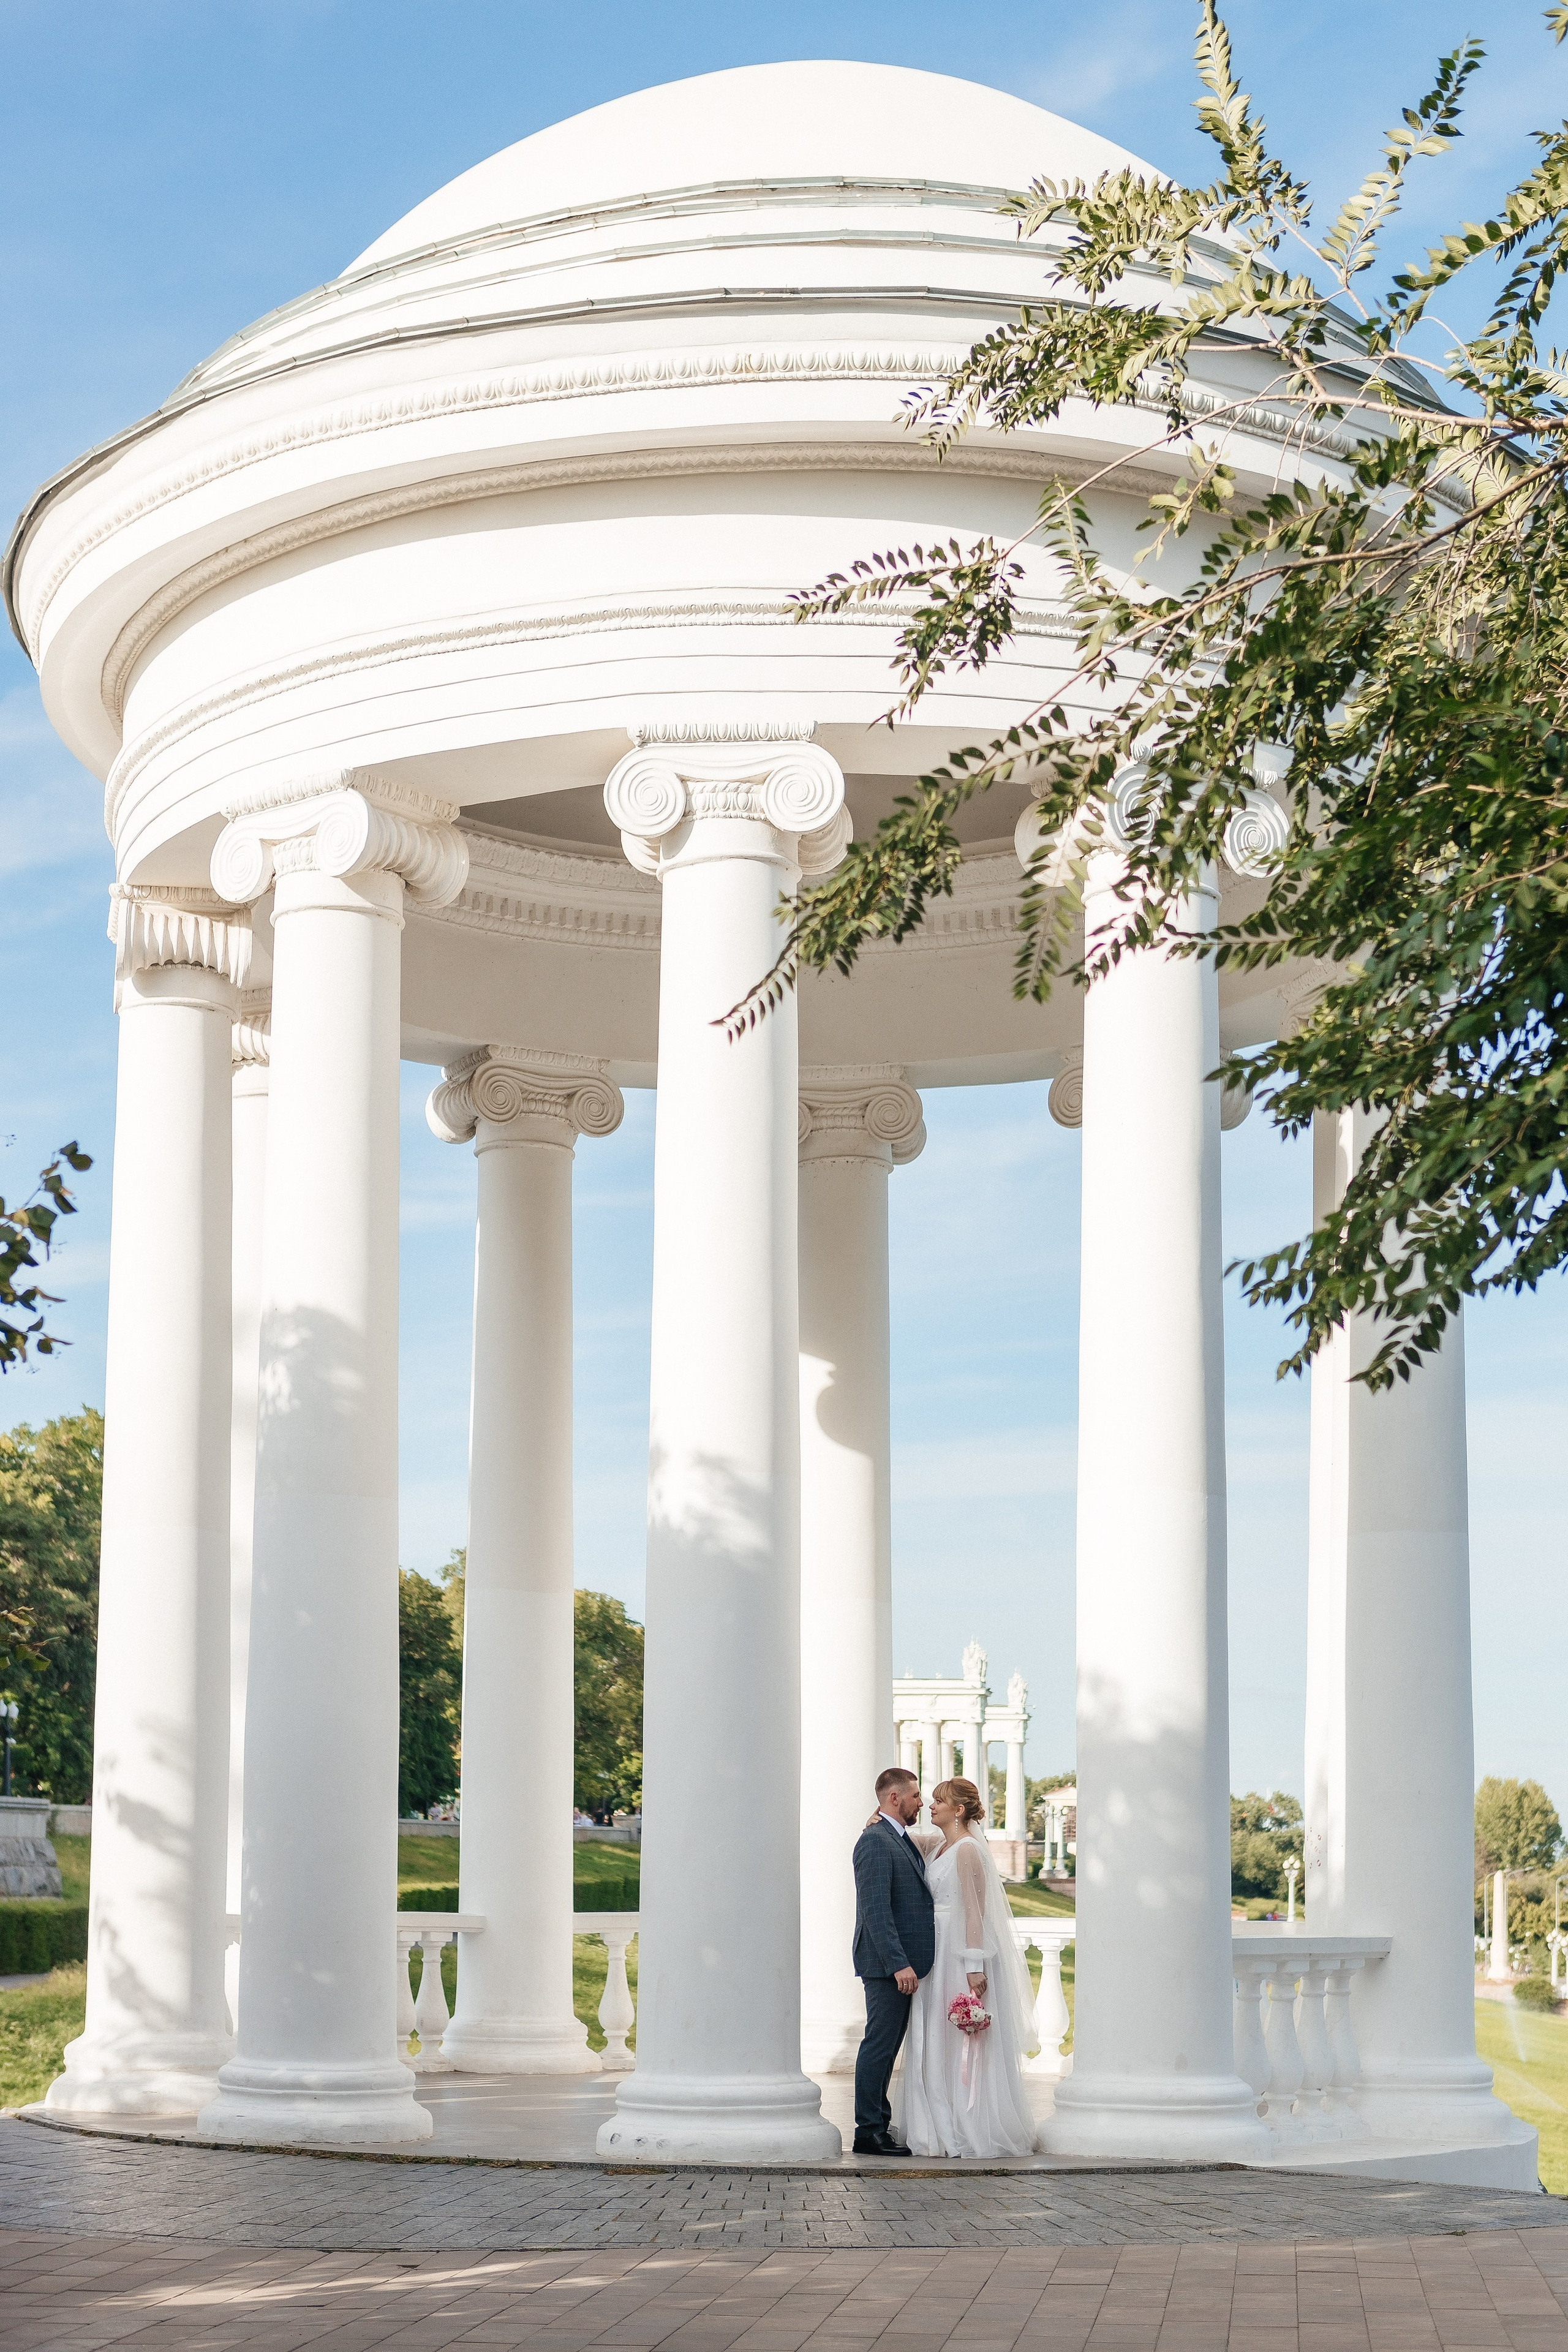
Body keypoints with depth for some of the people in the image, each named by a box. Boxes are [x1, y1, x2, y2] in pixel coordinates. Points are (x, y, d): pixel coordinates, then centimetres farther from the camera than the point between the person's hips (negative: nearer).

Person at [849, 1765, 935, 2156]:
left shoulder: (901, 1840, 18)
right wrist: (899, 1964, -25)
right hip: (886, 1963, -10)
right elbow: (876, 1910, -22)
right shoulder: (875, 1841, -15)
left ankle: (879, 2125, 19)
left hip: (903, 1962, 10)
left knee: (887, 2046, 13)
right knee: (879, 2044, -6)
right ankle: (869, 2133, -3)